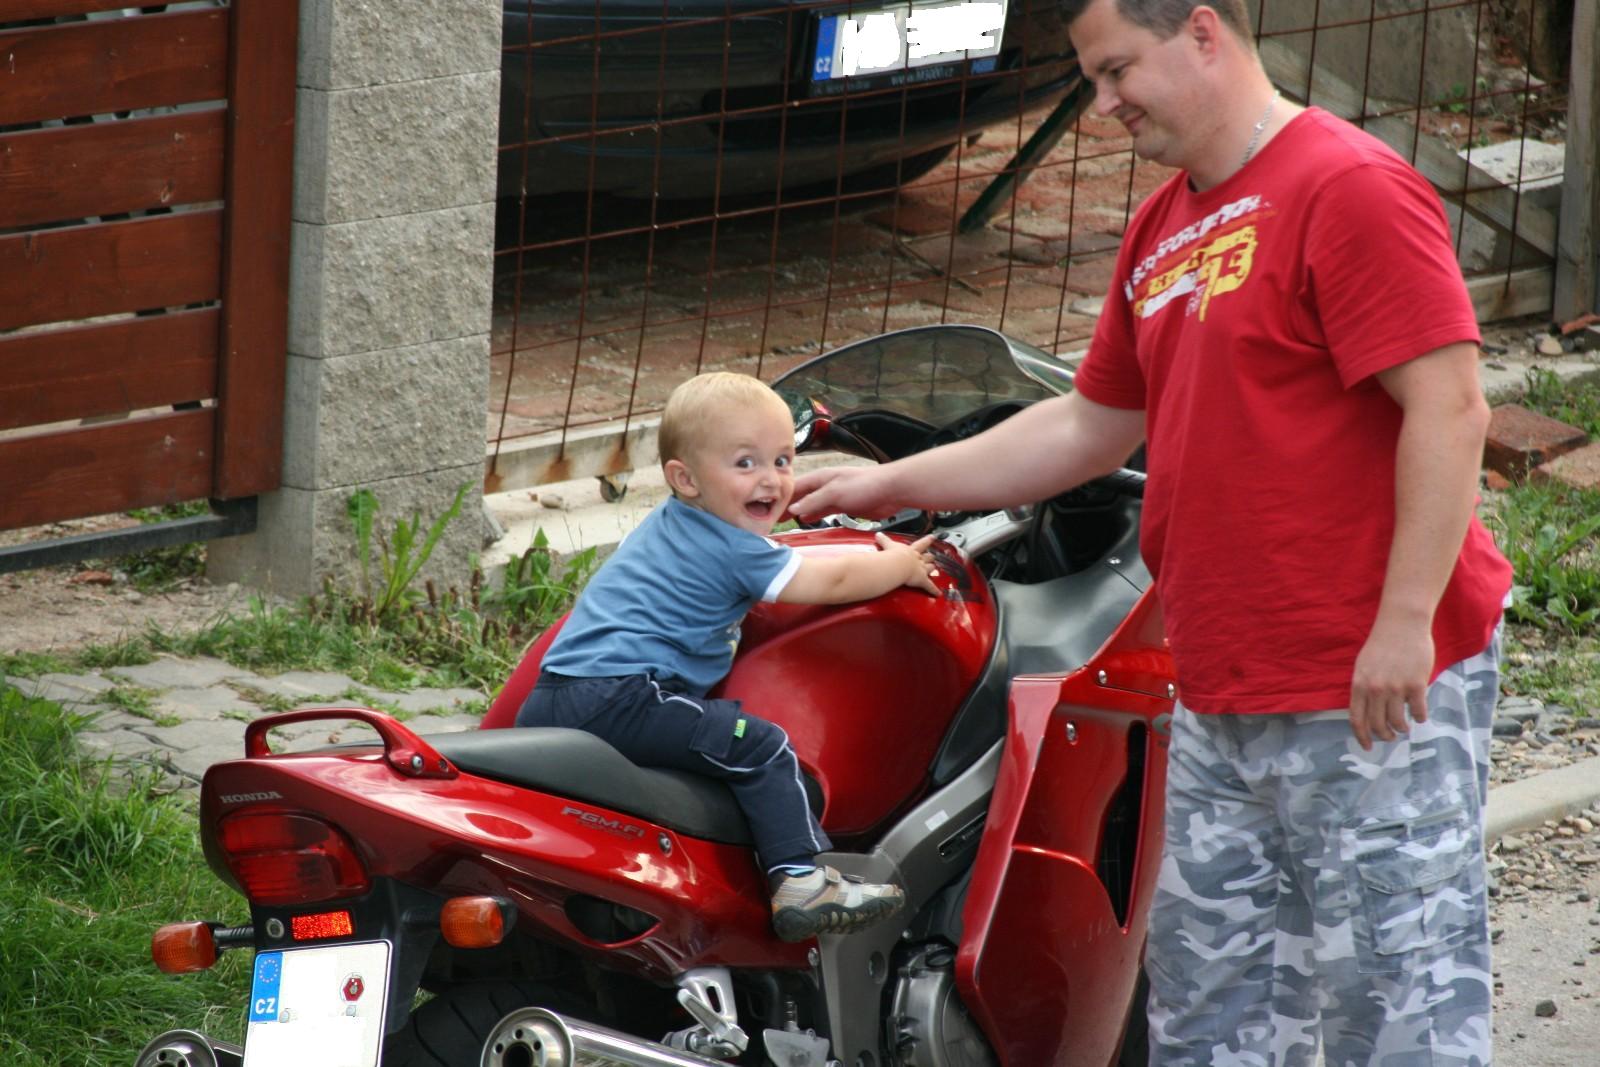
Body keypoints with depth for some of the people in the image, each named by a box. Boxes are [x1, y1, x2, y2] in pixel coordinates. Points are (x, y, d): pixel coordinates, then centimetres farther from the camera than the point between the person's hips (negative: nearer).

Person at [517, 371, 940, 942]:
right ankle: (801, 880, -20)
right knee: (760, 747, -13)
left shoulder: (665, 526, 26)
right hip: (624, 697, -9)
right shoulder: (733, 549, -4)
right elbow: (831, 581, 1)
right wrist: (902, 566, 17)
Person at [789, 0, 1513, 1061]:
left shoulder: (1353, 189, -13)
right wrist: (892, 486, 24)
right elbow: (1091, 426, 26)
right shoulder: (1165, 228, 17)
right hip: (1224, 696, 9)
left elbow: (1449, 408, -19)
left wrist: (1403, 623, -22)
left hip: (1379, 692, -9)